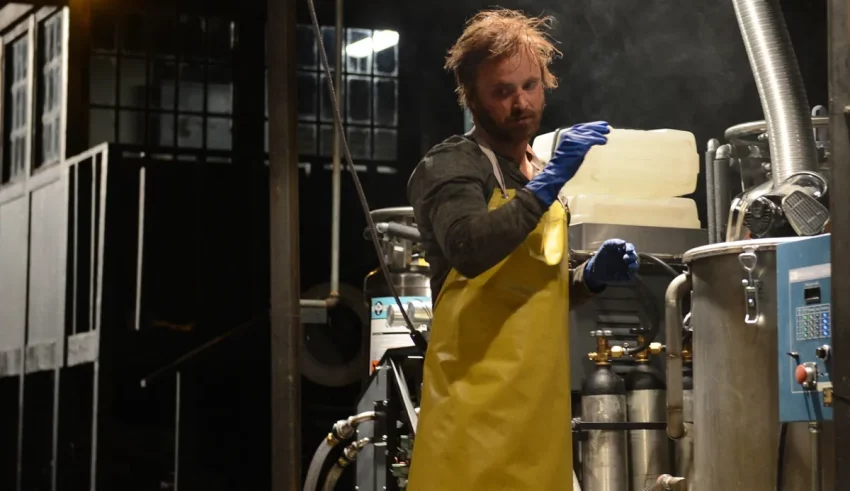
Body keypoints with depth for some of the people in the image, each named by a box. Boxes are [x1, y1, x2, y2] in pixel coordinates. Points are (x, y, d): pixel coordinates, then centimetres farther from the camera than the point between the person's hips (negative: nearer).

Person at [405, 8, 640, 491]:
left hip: (539, 401, 7)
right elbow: (468, 249, -25)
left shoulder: (542, 177, 19)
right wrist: (547, 184, -23)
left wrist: (592, 276, 8)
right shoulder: (452, 166, -4)